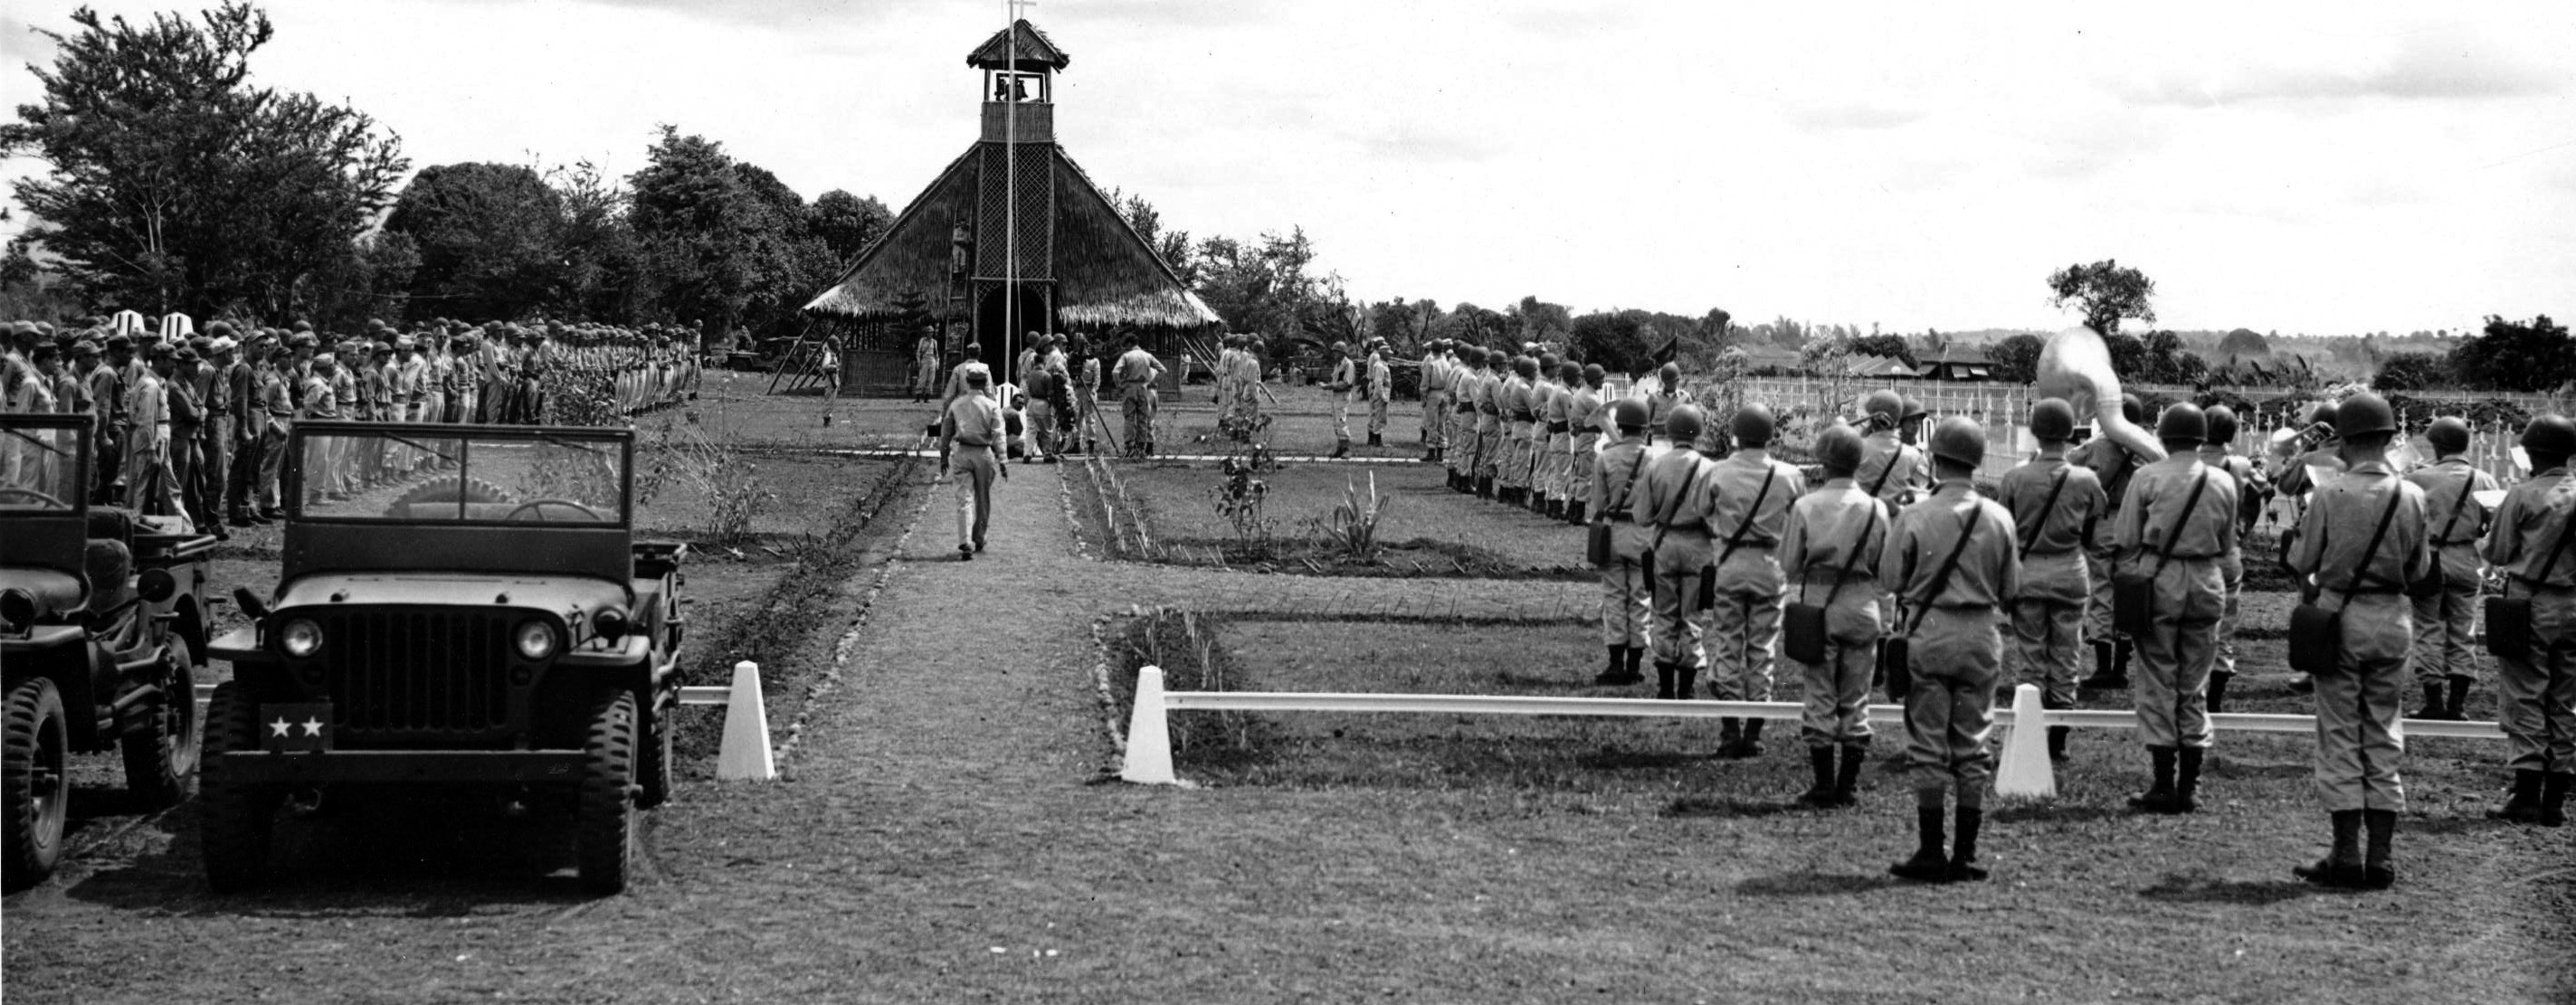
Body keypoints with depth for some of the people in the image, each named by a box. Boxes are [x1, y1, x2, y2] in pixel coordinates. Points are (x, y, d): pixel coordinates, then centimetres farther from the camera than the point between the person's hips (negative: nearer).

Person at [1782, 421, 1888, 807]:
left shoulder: (1806, 506, -8)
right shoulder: (1876, 509, -4)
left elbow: (1789, 565, -3)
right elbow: (1885, 567, 2)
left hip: (1818, 606, -2)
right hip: (1862, 609, 2)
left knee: (1819, 697, 4)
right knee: (1856, 699, 10)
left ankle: (1824, 785, 3)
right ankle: (1849, 784, 11)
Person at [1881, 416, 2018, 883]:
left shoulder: (1915, 516, -11)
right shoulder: (1998, 518, -3)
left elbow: (1891, 577, -3)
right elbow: (2011, 587, 4)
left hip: (1929, 633, -2)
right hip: (1981, 636, 2)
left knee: (1928, 747, 4)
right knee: (1973, 747, 9)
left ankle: (1931, 852, 4)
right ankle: (1966, 855, 10)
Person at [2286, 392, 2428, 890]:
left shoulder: (2330, 495, -12)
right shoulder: (2411, 496, -4)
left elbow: (2300, 561, -5)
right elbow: (2420, 568, 4)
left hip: (2339, 614, -3)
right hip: (2392, 619, 3)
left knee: (2340, 736, 3)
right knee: (2384, 735, 10)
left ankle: (2346, 854, 1)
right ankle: (2380, 856, 9)